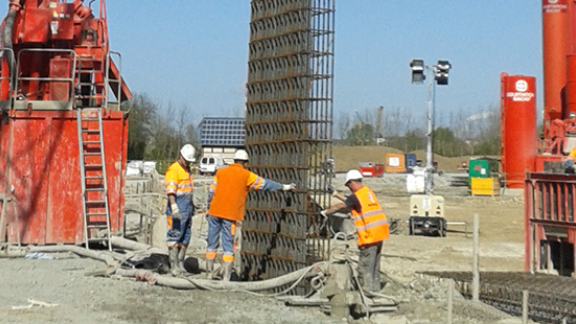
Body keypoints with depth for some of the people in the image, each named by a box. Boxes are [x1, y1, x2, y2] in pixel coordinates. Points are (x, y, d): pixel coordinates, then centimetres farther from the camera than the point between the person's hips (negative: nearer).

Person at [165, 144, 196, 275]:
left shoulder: (187, 169, 17)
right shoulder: (173, 170, -11)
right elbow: (170, 191, -22)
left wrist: (192, 205, 32)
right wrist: (174, 208, -31)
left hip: (187, 209, 9)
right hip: (178, 210, -9)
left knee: (185, 238, 9)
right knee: (175, 236, -7)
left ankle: (180, 265, 13)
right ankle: (174, 266, -7)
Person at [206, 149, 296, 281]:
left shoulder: (221, 172, 8)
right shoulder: (246, 175, 1)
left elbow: (211, 191, 7)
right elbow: (265, 184, 6)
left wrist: (208, 209, 17)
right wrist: (283, 187, 16)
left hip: (214, 212, 3)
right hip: (230, 215, -3)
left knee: (212, 244, 11)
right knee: (228, 246, 2)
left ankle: (209, 274, 14)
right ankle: (226, 278, -2)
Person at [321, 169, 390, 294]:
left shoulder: (356, 196, -11)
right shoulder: (369, 192, 14)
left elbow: (338, 206, -4)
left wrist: (325, 212, 9)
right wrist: (337, 195, 36)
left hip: (369, 234, -8)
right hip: (380, 231, 8)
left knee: (365, 265, -2)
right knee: (375, 262, 17)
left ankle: (366, 289, -1)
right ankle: (375, 287, 23)